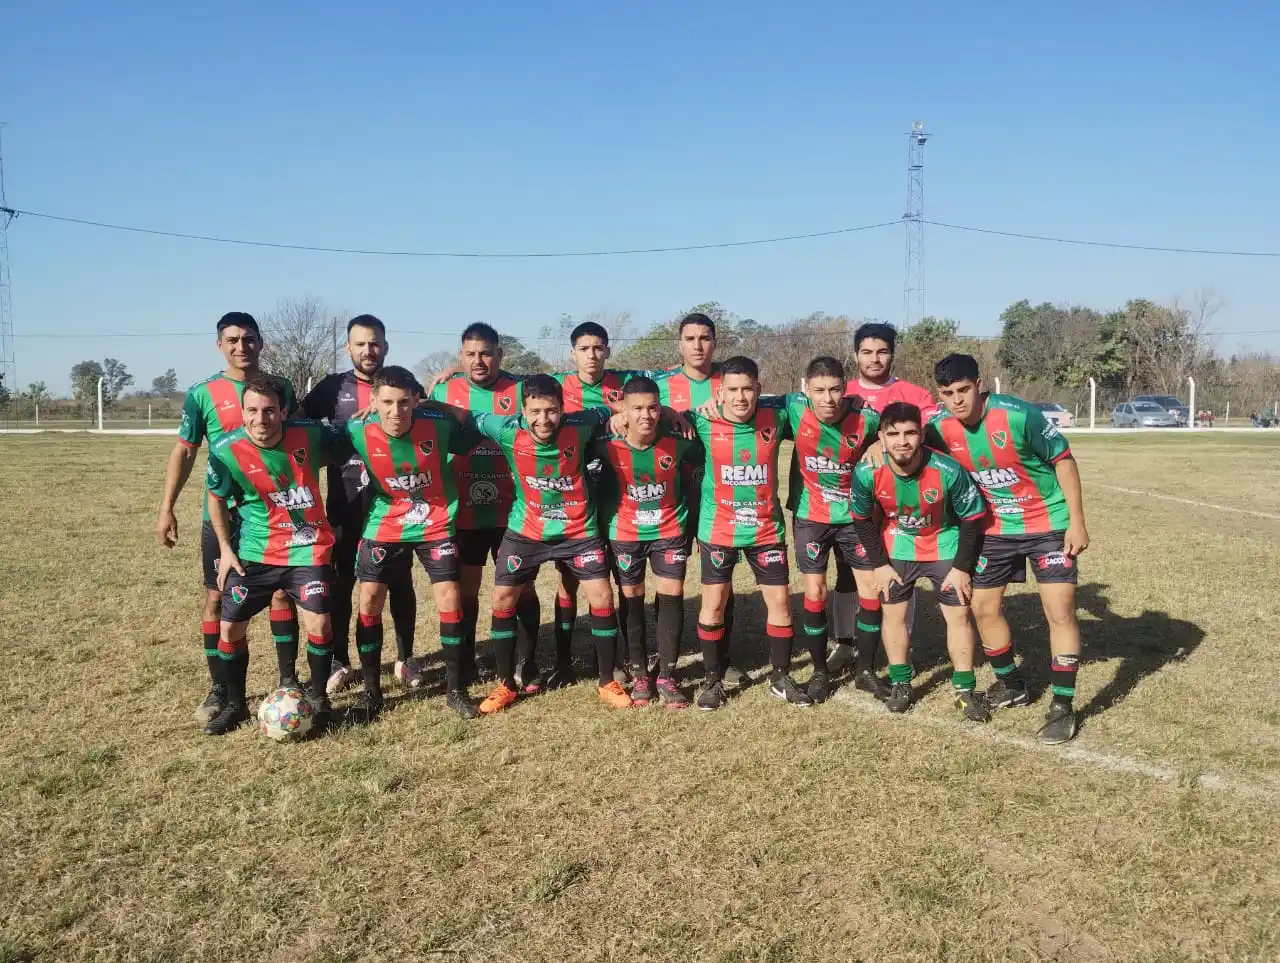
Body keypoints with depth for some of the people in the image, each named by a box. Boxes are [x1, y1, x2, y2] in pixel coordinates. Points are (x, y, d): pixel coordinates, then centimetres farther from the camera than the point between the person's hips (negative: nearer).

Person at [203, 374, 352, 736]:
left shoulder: (310, 435, -17)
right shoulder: (226, 450, -15)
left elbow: (349, 451, 5)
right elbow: (217, 498, 3)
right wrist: (225, 549, 2)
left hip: (308, 548, -1)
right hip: (254, 552, 1)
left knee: (319, 624, -10)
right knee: (230, 627, 2)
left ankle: (319, 698, 15)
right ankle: (235, 705, 25)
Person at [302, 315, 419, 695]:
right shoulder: (333, 387, 5)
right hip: (346, 502, 0)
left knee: (400, 581, 7)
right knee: (341, 581, 5)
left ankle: (405, 658, 22)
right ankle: (340, 662, 18)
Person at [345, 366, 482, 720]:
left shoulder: (439, 425, -22)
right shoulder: (359, 433, -20)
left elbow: (473, 445, -3)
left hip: (436, 524, -1)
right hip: (384, 526, 1)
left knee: (450, 599, -6)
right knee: (369, 602, -1)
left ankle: (455, 689, 10)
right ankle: (371, 691, 15)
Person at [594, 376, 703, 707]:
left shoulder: (676, 444, -17)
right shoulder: (608, 448, -19)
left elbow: (703, 455, 3)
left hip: (670, 531, 0)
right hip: (625, 534, 0)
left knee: (671, 596, -3)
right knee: (631, 600, 6)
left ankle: (666, 675, 8)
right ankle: (640, 674, 19)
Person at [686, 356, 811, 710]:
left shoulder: (775, 418, -9)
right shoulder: (705, 423, -12)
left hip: (767, 528, 2)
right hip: (718, 530, -1)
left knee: (779, 601, 6)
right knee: (713, 604, 3)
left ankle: (781, 677, 24)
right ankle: (713, 680, 21)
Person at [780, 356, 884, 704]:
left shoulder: (866, 418, -19)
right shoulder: (796, 408, -20)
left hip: (854, 514, 1)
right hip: (810, 516, -1)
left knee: (872, 590, 1)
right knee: (815, 594, 0)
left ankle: (865, 670, 20)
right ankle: (820, 671, 19)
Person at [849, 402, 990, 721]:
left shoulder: (948, 470, -32)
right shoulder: (867, 473, -27)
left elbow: (972, 519, -16)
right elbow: (862, 520, -7)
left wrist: (962, 567, -13)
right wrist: (880, 564, -6)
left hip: (945, 546, -1)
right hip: (896, 548, 1)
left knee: (958, 613, 0)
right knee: (893, 612, 5)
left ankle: (965, 689, 13)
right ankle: (900, 684, 21)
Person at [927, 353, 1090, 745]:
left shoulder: (1017, 415, -25)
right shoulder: (941, 428, -12)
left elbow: (1063, 459, -16)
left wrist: (1077, 522, -16)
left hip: (1049, 524, -5)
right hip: (997, 528, 5)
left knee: (1060, 612, -10)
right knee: (984, 607, 10)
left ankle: (1062, 706, 3)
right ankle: (1011, 685, 33)